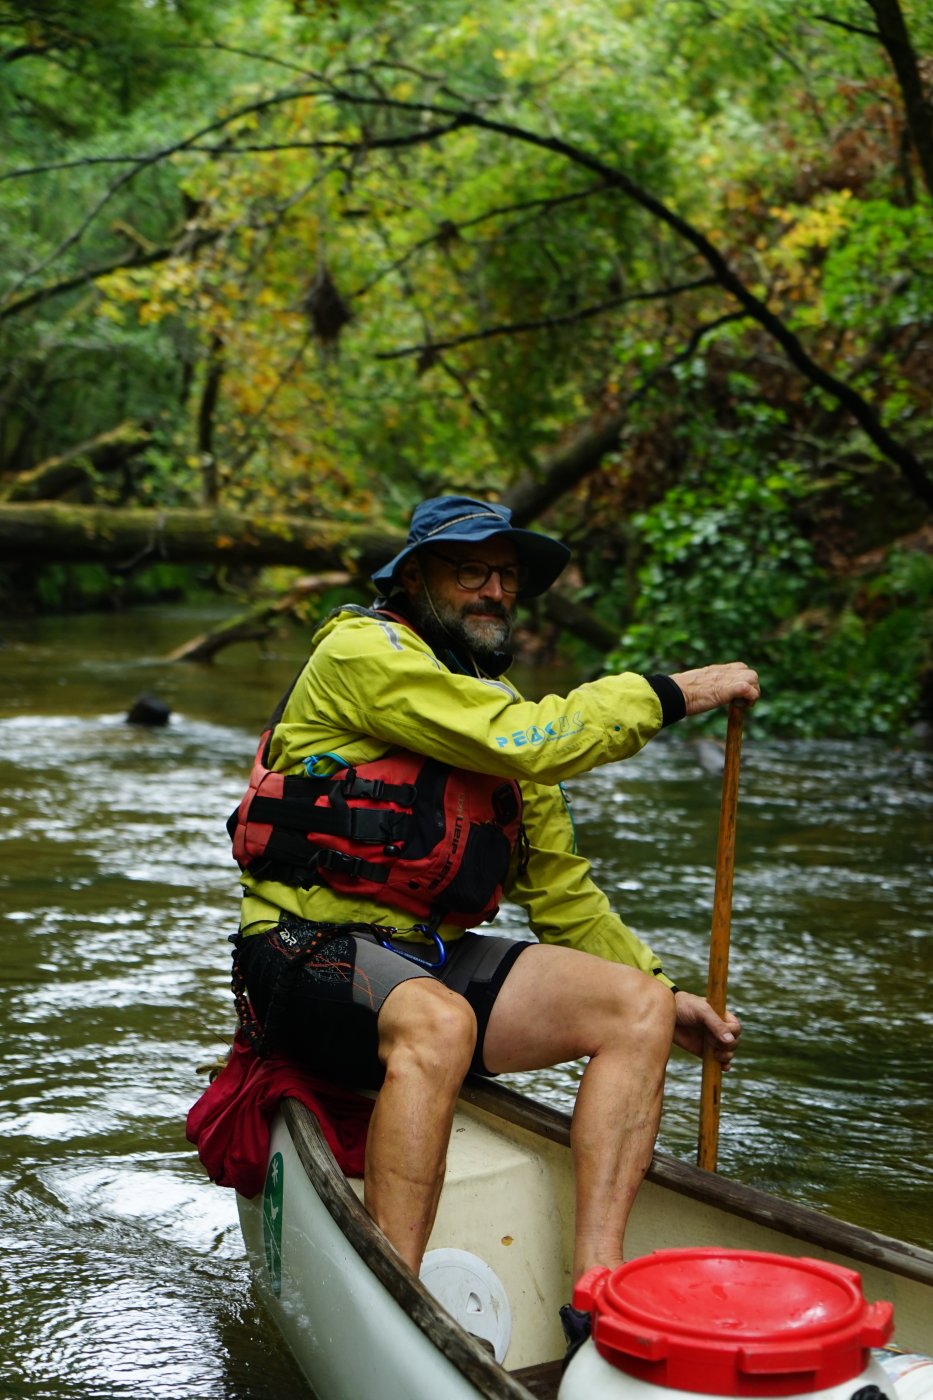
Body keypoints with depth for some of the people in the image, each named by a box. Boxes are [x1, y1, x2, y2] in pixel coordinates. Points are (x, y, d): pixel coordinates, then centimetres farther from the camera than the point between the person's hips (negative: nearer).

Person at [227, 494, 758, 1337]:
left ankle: (596, 1284, -22)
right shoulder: (362, 651, -7)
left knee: (638, 1005, -10)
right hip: (311, 952, -8)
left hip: (434, 957, 8)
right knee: (439, 1023, -39)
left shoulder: (500, 704, 19)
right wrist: (675, 692, -10)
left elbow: (560, 887, 23)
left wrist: (661, 995, 16)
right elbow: (530, 744, -19)